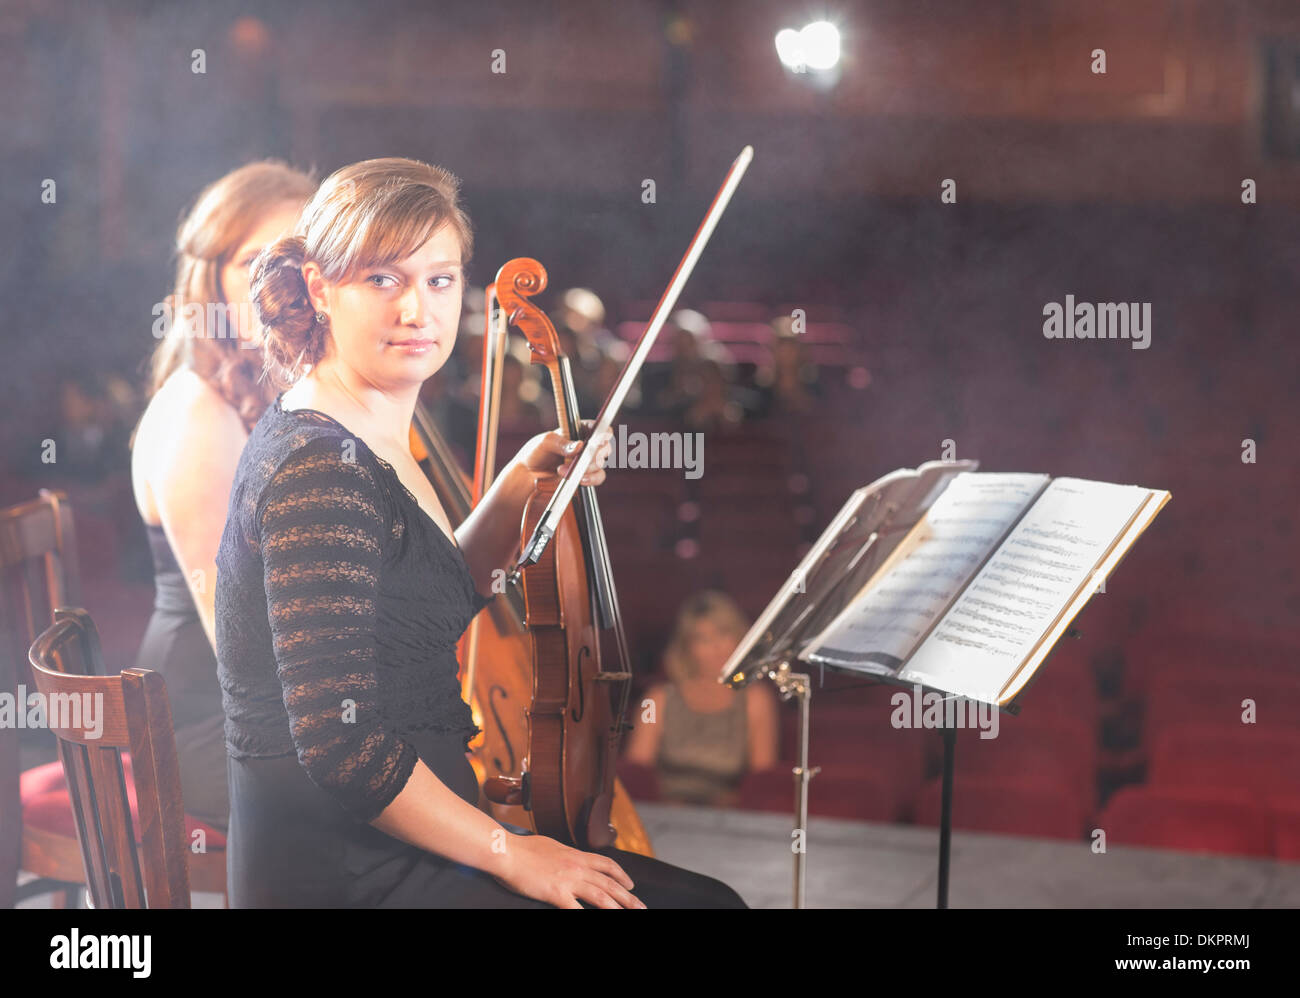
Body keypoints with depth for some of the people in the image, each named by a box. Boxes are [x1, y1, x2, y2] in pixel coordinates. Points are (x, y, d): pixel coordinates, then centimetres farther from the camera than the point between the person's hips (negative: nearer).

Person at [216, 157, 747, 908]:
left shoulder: (371, 448, 10)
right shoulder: (316, 471, -19)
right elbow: (339, 742, -24)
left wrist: (520, 487, 15)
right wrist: (508, 851, -15)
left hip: (398, 846, 10)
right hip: (341, 878, -10)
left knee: (707, 899, 8)